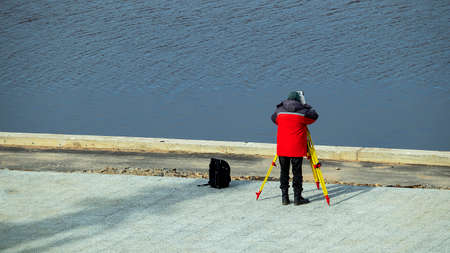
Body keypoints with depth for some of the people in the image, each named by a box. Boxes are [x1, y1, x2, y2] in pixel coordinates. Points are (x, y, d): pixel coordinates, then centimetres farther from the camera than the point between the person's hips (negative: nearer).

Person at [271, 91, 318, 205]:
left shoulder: (279, 110, 3)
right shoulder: (302, 112, -8)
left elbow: (274, 119, 22)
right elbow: (314, 116, 7)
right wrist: (305, 106, 15)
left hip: (282, 148, 3)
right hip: (297, 149, -3)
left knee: (284, 171, 9)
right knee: (297, 172, 3)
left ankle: (284, 197, 9)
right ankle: (297, 198, 4)